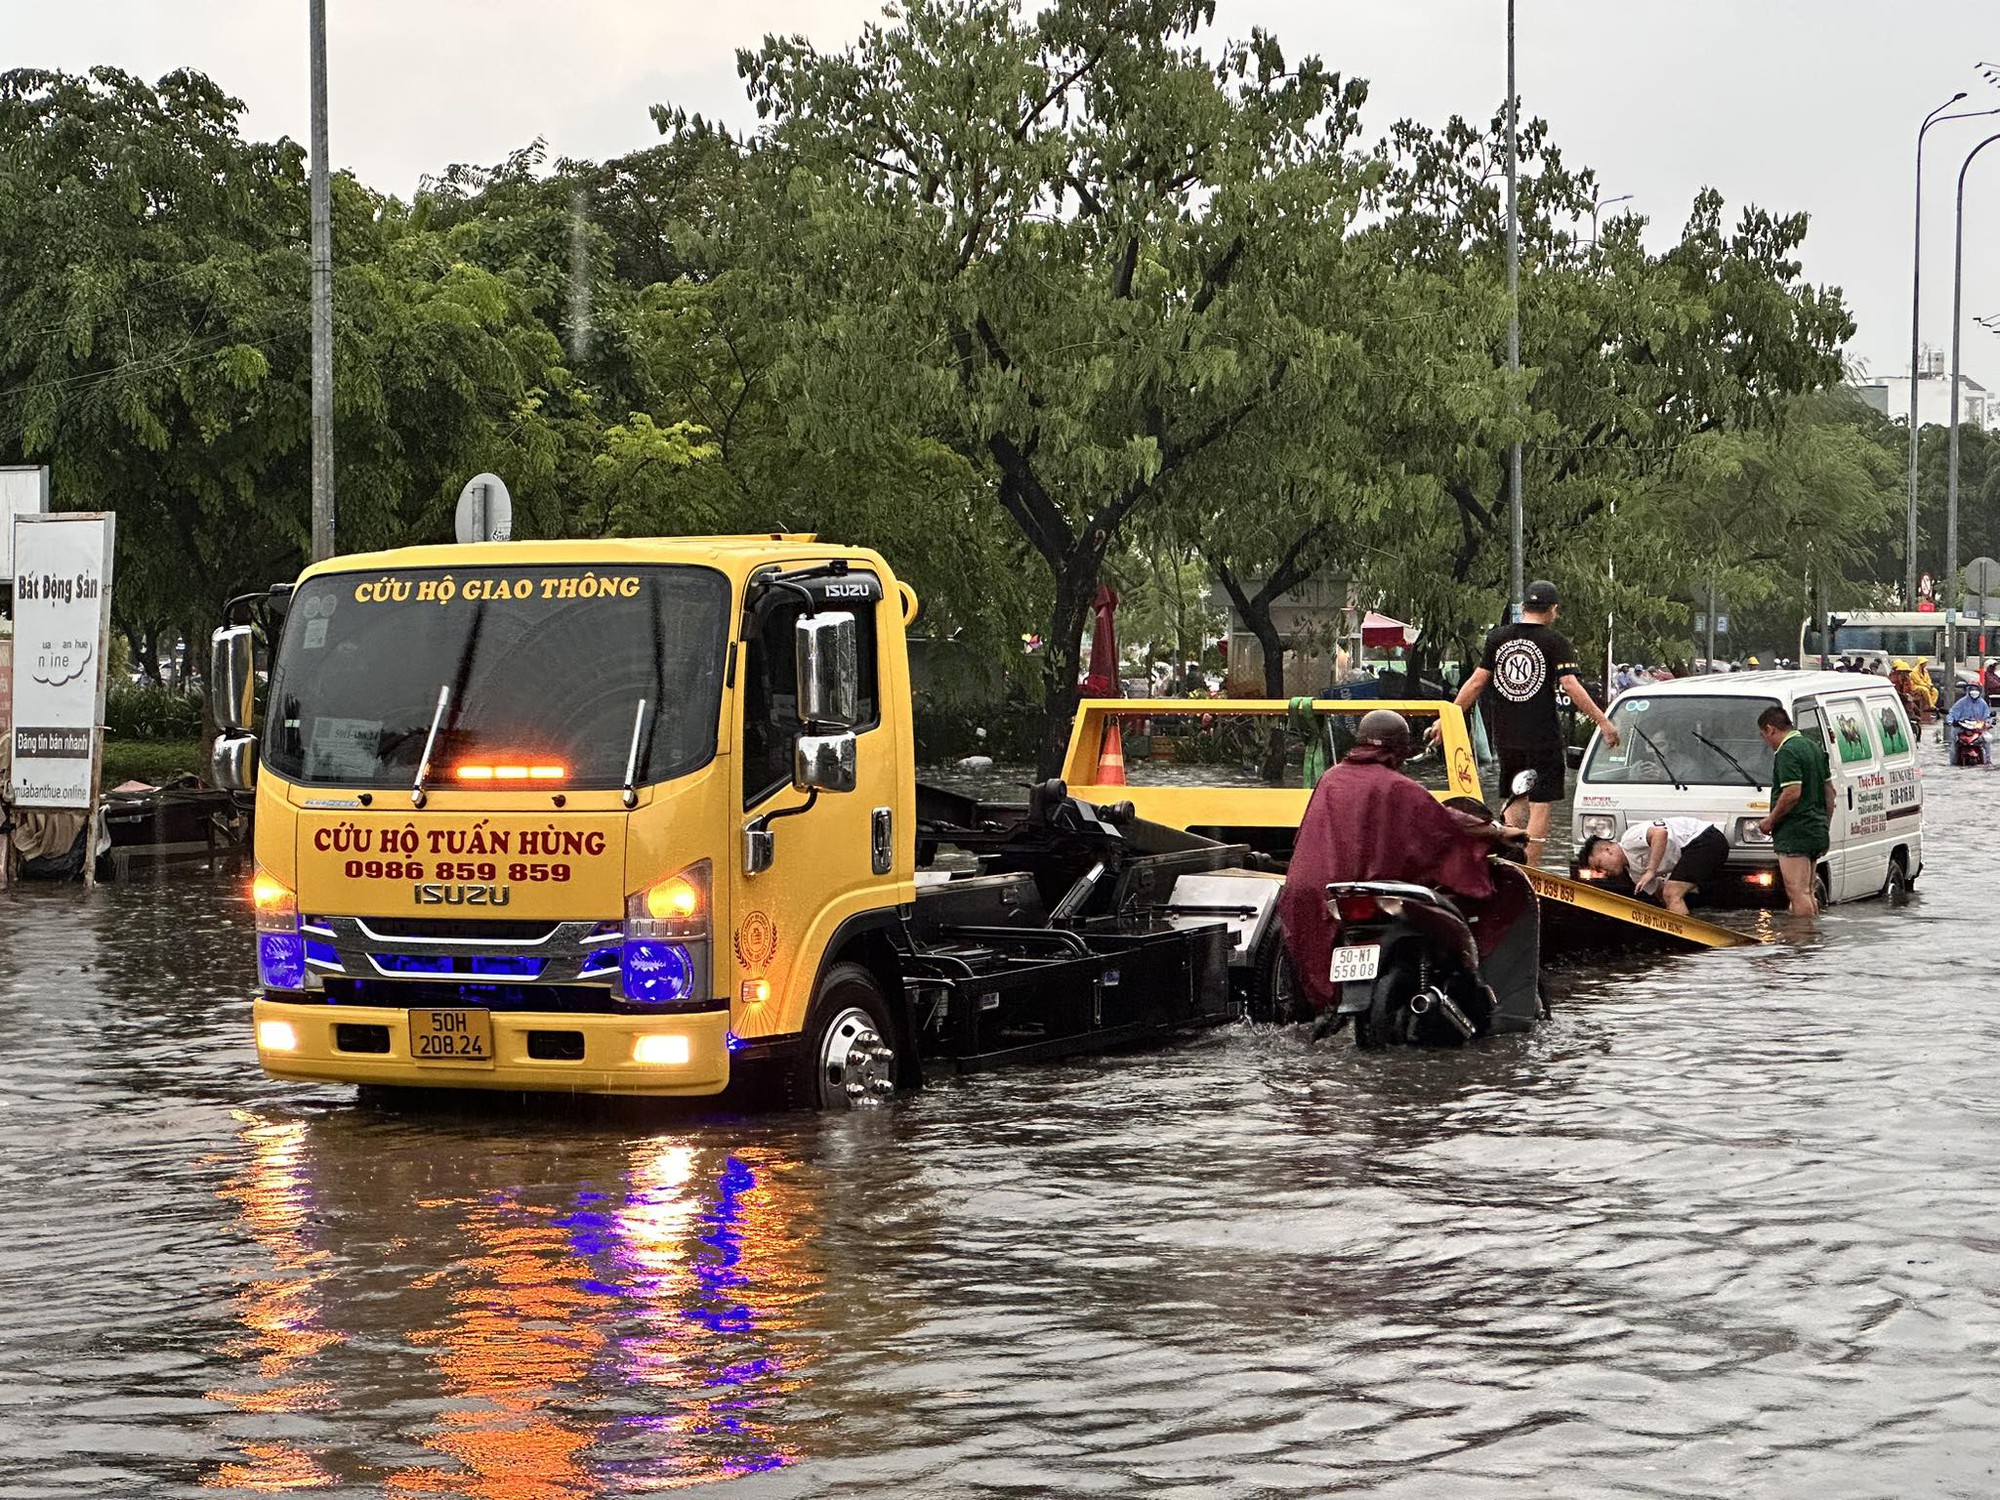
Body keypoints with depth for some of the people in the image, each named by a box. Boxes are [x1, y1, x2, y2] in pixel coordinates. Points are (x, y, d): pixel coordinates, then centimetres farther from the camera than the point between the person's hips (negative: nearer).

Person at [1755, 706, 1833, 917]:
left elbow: (1793, 793, -22)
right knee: (1806, 893, 16)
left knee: (1797, 892, -11)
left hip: (1794, 833, -10)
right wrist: (1826, 826, 24)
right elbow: (1829, 790, 21)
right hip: (1817, 831, 10)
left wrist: (1770, 820, -10)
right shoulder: (1815, 747, 17)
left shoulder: (1787, 752, -14)